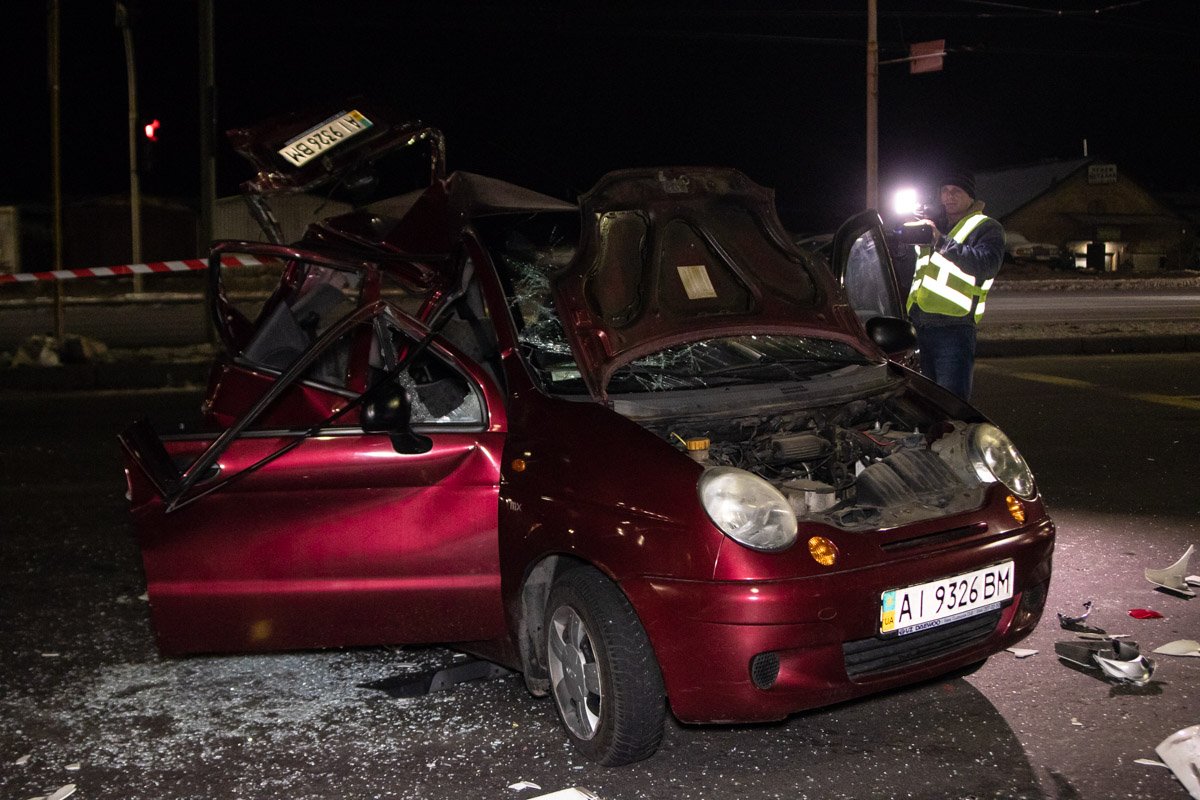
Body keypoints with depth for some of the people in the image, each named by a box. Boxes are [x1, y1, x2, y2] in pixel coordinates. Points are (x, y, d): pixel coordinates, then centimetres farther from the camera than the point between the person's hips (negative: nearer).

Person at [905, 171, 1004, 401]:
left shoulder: (986, 228, 4)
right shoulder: (934, 225, 25)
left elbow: (987, 265, -17)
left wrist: (942, 242, -19)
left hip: (954, 328, -7)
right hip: (919, 327, 7)